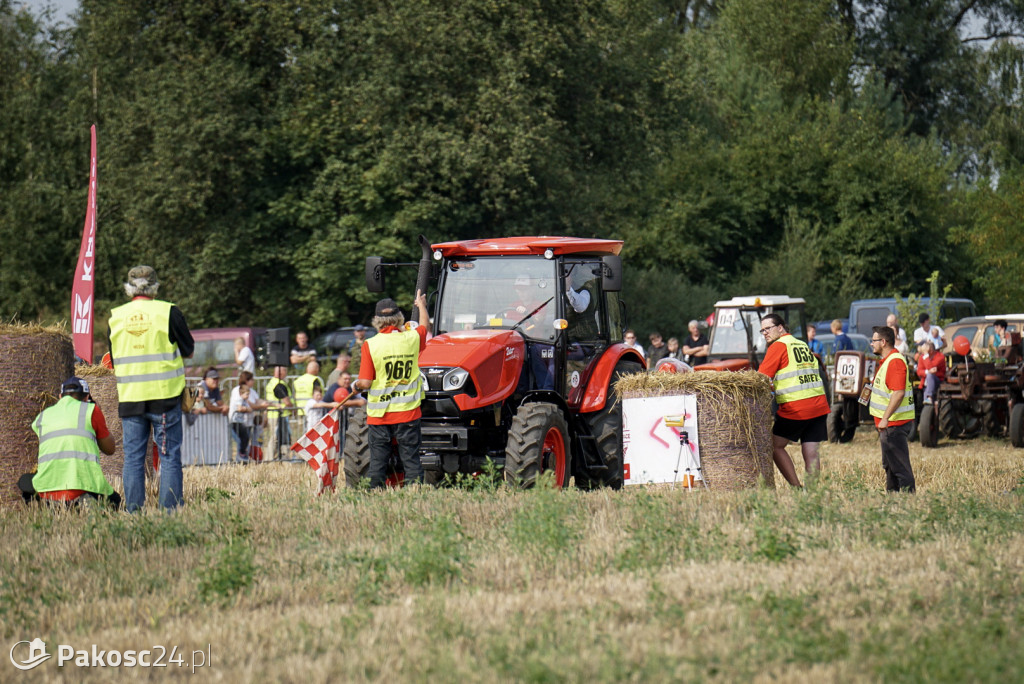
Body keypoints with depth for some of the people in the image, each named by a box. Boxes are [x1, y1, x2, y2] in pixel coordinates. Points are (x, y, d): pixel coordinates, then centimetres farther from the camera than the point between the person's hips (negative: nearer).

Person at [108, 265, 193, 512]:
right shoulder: (168, 312, -5)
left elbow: (113, 360, 13)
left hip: (129, 397, 2)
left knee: (133, 458, 5)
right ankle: (170, 510, -3)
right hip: (165, 394, -2)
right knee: (169, 456, 2)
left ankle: (133, 512, 3)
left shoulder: (115, 316, 5)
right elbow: (188, 350, 3)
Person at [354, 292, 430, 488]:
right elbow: (424, 325, 23)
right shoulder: (412, 338, -2)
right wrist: (421, 304, 42)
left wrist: (357, 384, 12)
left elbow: (366, 383, -11)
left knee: (378, 460, 6)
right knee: (411, 459, 5)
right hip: (408, 413, 1)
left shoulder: (370, 345, -10)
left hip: (379, 414, -1)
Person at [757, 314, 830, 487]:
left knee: (775, 446, 4)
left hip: (795, 408, -7)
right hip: (820, 405, 7)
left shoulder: (778, 346, -2)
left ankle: (796, 487, -5)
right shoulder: (804, 345, 20)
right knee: (810, 453, 6)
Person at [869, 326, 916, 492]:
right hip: (889, 423, 11)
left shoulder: (895, 361, -18)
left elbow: (898, 393, -26)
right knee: (889, 465, 17)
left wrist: (885, 419, -27)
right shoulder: (886, 361, 17)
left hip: (895, 423, -11)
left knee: (899, 465, -9)